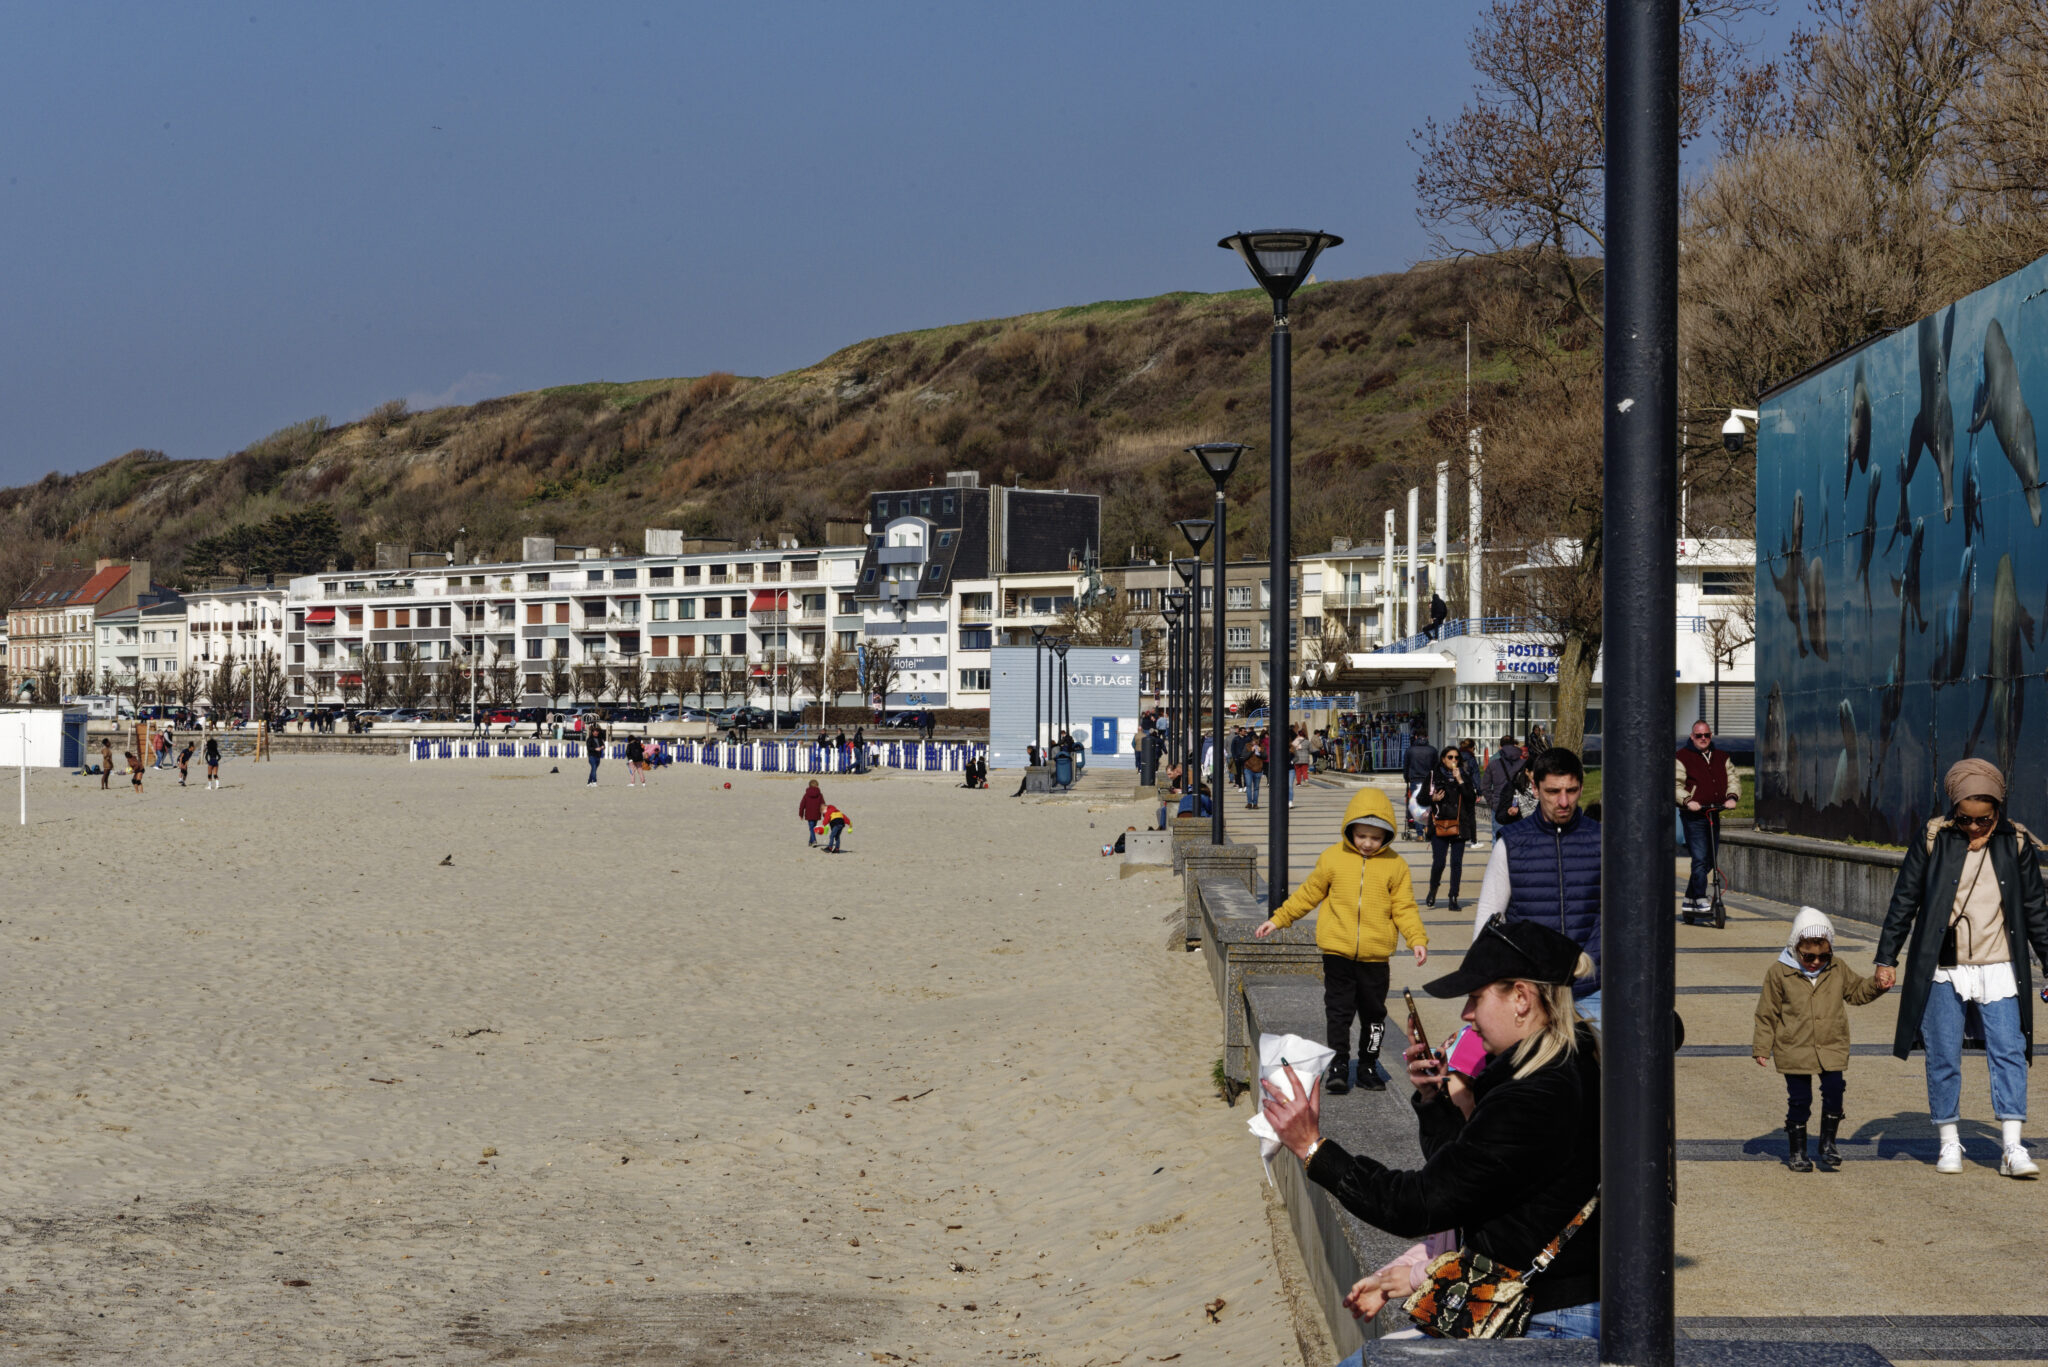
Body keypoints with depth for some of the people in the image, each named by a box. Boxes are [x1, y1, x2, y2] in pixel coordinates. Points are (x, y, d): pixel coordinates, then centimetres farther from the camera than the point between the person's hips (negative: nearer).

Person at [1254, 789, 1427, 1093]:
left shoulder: (1395, 866, -1)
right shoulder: (1333, 857, 0)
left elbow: (1404, 908, 2)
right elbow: (1309, 894, 10)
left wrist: (1417, 939, -11)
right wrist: (1278, 920, 11)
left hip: (1376, 954, 0)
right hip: (1337, 950, 0)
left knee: (1374, 1013, 9)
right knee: (1338, 1010, 1)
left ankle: (1368, 1066, 23)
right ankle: (1338, 1064, 10)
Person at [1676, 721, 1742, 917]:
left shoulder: (1721, 757, 15)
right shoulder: (1683, 757, -2)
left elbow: (1734, 779, 10)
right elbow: (1675, 784, -9)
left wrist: (1732, 797, -9)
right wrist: (1687, 801, -25)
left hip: (1714, 815, 6)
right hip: (1693, 817, -6)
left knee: (1708, 861, 11)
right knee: (1700, 858, -14)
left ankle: (1689, 900, 22)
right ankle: (1701, 900, -10)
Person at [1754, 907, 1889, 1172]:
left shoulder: (1838, 971, 5)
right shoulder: (1778, 973, -5)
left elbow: (1858, 991, 20)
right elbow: (1767, 1013, 0)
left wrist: (1877, 984, -1)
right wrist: (1762, 1048, 0)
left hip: (1832, 1049, 3)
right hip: (1794, 1050, -3)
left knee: (1834, 1091, -6)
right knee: (1799, 1099, 1)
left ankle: (1828, 1143, 13)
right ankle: (1796, 1150, 15)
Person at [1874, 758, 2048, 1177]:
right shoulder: (1932, 842, -3)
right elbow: (1904, 902, 4)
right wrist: (1886, 958, 4)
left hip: (1999, 970, 1)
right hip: (1943, 972, -1)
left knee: (2008, 1052, -7)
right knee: (1943, 1057, 3)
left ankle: (2013, 1148, -6)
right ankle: (1949, 1143, 15)